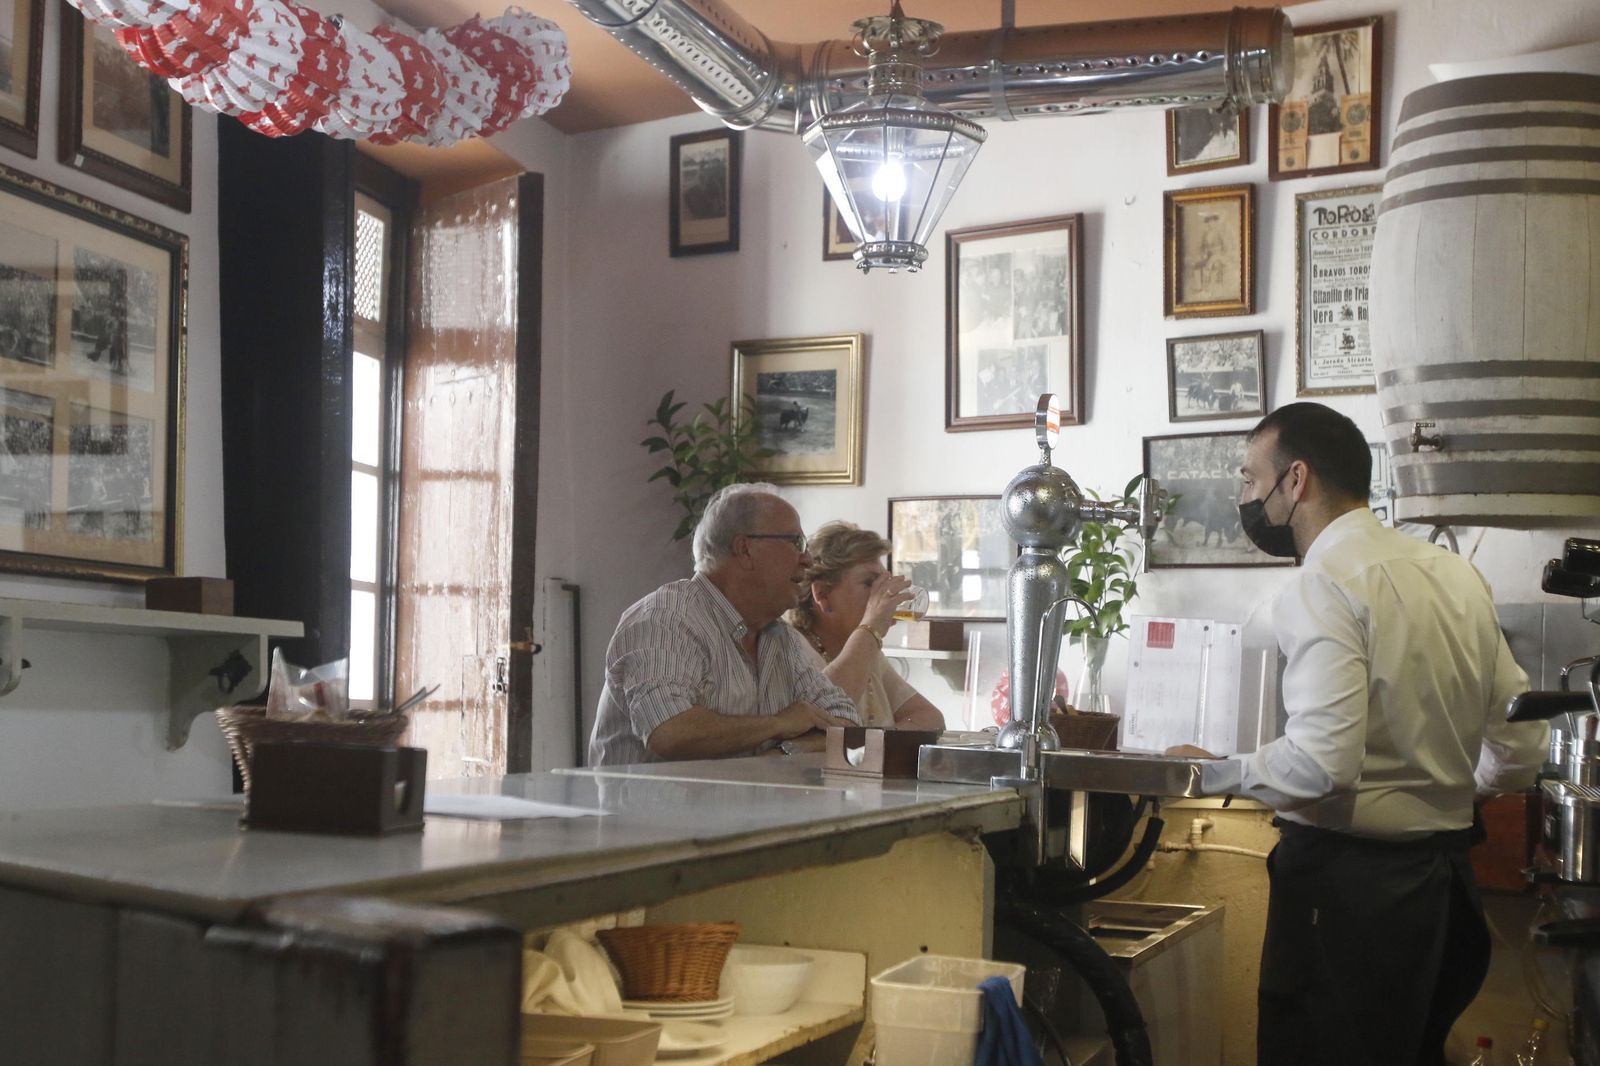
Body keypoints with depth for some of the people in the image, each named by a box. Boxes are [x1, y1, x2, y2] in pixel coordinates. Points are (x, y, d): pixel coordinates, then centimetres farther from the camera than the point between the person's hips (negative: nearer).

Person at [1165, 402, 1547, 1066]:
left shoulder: (1323, 587, -15)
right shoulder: (1454, 574, 9)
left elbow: (1321, 765, -25)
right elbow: (1520, 749, 13)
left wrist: (1215, 775, -10)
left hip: (1347, 880, -8)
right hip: (1446, 875, 8)